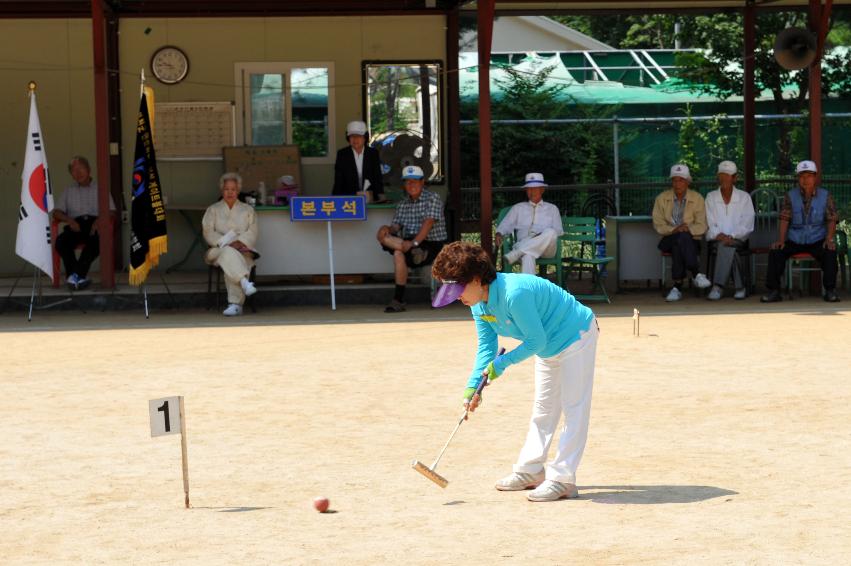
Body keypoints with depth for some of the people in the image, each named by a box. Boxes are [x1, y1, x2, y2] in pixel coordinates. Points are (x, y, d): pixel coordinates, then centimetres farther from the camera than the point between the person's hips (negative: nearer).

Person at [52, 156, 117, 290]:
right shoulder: (69, 191, 26)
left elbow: (111, 211, 9)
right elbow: (57, 212, 15)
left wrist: (99, 220, -14)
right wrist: (70, 220, -7)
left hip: (94, 224, -2)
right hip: (75, 224, 2)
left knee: (96, 240, -39)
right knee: (61, 241, -32)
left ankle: (75, 275, -39)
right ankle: (79, 276, -36)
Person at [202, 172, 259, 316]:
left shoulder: (248, 210, 22)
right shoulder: (213, 210, 20)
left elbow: (252, 232, 8)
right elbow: (209, 233, 5)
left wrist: (240, 242, -13)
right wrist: (228, 243, -11)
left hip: (243, 249, 0)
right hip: (219, 249, 0)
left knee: (230, 262, -36)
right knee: (228, 253, -39)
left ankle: (235, 304, -47)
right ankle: (244, 282, -58)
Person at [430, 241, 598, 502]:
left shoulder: (515, 294, -37)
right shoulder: (479, 305, -8)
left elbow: (536, 341, -30)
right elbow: (486, 346, -2)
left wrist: (503, 362, -23)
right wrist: (473, 386, -12)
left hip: (576, 337, -10)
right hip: (549, 348, 10)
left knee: (574, 409, -9)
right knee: (543, 410, 16)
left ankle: (562, 478, -12)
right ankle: (530, 471, 25)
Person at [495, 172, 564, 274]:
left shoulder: (552, 208, 26)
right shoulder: (518, 208, 28)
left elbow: (558, 230, 14)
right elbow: (505, 225, 19)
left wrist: (543, 236, -9)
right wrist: (499, 234, -7)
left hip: (547, 248, 0)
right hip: (524, 245, 0)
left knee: (550, 232, -38)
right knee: (527, 256, -40)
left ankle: (515, 254, -44)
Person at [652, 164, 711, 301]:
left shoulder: (697, 199, 4)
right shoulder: (662, 199, 7)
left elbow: (701, 227, -2)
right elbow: (658, 225, 0)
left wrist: (688, 229, -22)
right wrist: (674, 230, -18)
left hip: (691, 240, 0)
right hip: (669, 240, 0)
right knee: (681, 238, -36)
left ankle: (678, 286, -37)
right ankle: (697, 274, -38)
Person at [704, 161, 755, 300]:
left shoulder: (744, 197, 9)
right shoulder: (711, 197, 13)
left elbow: (747, 225, -1)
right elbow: (709, 223, 3)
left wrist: (731, 237, -17)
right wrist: (719, 235, -17)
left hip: (738, 240, -1)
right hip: (716, 240, 1)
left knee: (726, 246, -36)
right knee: (727, 248, -34)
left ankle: (718, 287, -42)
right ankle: (740, 286, -33)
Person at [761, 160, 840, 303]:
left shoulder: (825, 196, 2)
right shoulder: (790, 196, 3)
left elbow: (831, 220, 0)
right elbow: (784, 219, -2)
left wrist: (829, 239, -17)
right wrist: (781, 240, -17)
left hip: (817, 240, -1)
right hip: (794, 241, 1)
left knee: (830, 253, -31)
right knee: (775, 252, -24)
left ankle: (830, 291, -21)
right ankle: (774, 290, -18)